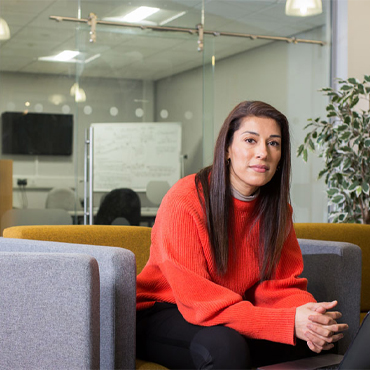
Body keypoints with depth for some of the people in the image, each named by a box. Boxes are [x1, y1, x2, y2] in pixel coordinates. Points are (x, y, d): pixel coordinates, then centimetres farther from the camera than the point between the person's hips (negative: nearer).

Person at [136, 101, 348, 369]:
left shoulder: (276, 207, -1)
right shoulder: (183, 203, -21)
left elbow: (279, 284, -3)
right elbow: (198, 301, -25)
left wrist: (307, 312, -28)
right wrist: (290, 322, -35)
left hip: (234, 314, 6)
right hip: (163, 315, -6)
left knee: (323, 334, -13)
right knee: (226, 345, -37)